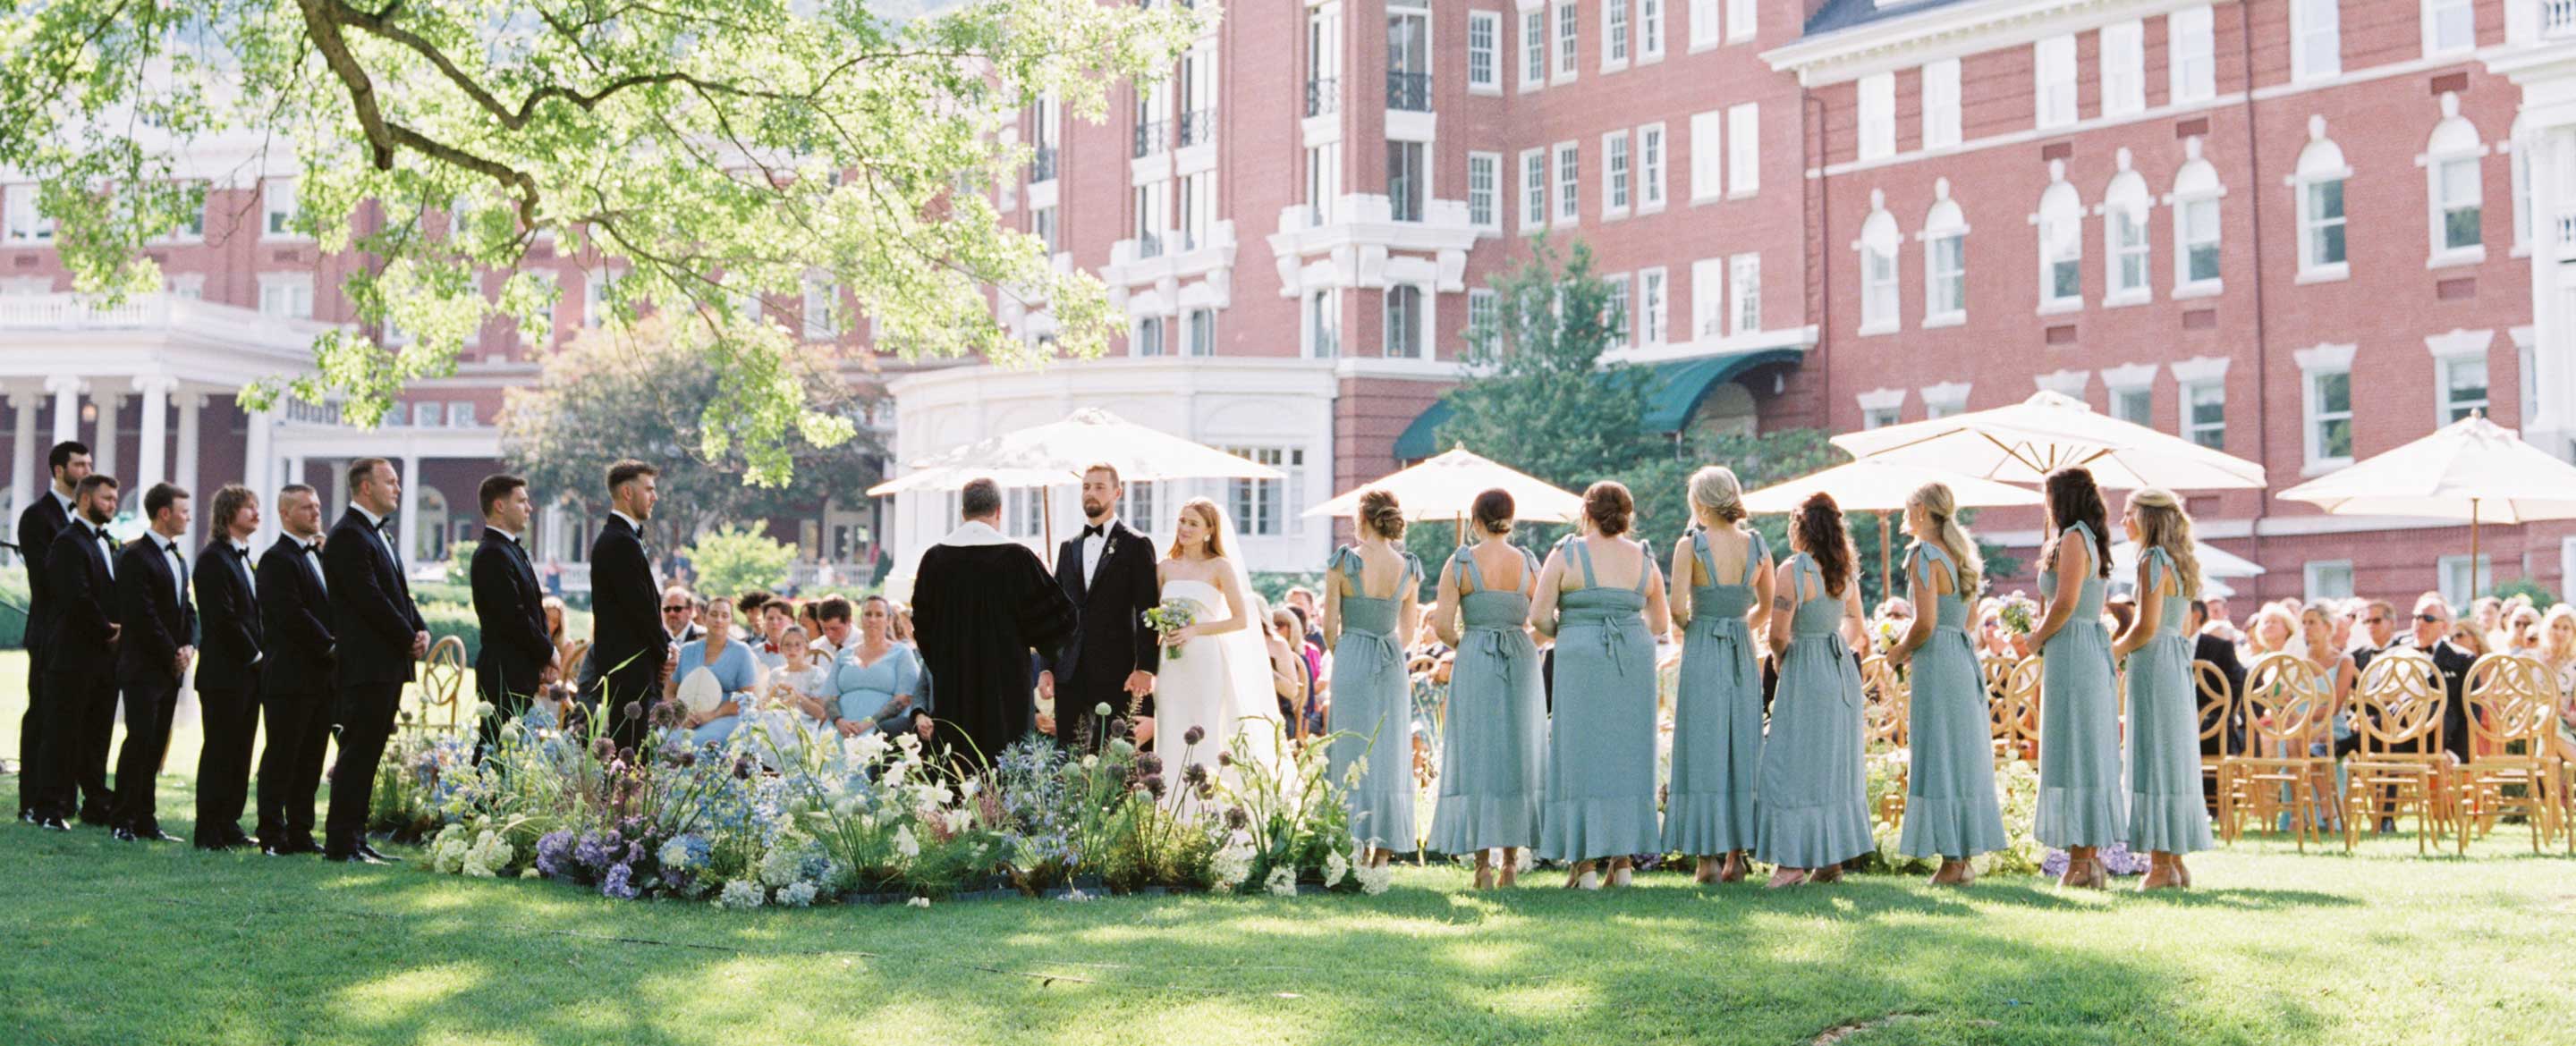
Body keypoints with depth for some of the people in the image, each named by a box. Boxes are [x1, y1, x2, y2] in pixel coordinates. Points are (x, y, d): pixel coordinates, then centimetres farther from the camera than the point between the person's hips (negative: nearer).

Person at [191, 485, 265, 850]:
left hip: (248, 673, 9)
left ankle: (229, 826, 15)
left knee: (240, 751, 10)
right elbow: (223, 617, -17)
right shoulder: (213, 558, -10)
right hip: (223, 673, -9)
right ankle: (209, 831, 0)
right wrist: (254, 655, -11)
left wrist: (262, 655, 5)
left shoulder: (244, 559, 18)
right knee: (219, 751, -5)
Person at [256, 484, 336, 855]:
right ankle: (272, 835, 1)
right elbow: (292, 615, -18)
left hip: (322, 676, 8)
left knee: (311, 758, 10)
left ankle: (300, 832, 15)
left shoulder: (319, 556, 19)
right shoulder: (277, 559, -10)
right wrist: (329, 646, -15)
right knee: (281, 757, -3)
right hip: (290, 675, -8)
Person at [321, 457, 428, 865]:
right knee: (357, 753, -7)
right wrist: (409, 639, -11)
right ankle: (341, 844, -4)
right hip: (367, 665, -10)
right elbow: (370, 600, -19)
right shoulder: (347, 537, -13)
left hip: (390, 664, 10)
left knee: (366, 755, 11)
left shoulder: (378, 533, 19)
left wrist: (421, 630, 4)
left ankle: (354, 839, 15)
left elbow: (399, 592, 21)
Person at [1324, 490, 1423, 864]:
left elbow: (1330, 626, -4)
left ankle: (1359, 848, -1)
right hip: (1393, 665, 3)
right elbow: (1407, 630, 10)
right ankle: (1384, 850, 9)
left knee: (1353, 754, 3)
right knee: (1390, 754, 8)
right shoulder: (1409, 567, 1)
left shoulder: (1342, 562, -9)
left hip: (1351, 661, -3)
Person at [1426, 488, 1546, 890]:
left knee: (1475, 756, 3)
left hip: (1474, 662, -2)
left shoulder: (1459, 563, -4)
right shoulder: (1528, 564, 1)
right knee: (1517, 755, 11)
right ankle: (1511, 859, 12)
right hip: (1522, 661, 2)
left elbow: (1442, 626, -8)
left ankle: (1483, 862, -1)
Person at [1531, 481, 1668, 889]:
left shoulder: (1567, 554, -3)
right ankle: (1622, 860, 9)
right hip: (1635, 661, 3)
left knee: (1582, 754, 1)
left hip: (1582, 661, -3)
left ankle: (1586, 862, -1)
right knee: (1628, 754, 10)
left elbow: (1539, 614, -7)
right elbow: (1661, 623, 14)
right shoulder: (1644, 559, 8)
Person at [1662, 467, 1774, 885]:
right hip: (1744, 653, 4)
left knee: (1702, 752, 1)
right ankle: (1736, 854, 11)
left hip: (1702, 651, -4)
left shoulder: (1690, 545, -8)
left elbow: (1677, 608, -13)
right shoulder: (1757, 545, 4)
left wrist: (1690, 627, 7)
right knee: (1742, 748, 10)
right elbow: (1768, 604, 14)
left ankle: (1708, 856, 0)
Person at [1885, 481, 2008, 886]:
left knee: (1937, 759, -3)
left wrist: (1900, 652, -4)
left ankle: (1951, 861, -2)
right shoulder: (1959, 555, 13)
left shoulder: (1924, 555, -13)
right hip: (1966, 659, 9)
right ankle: (1965, 855, 14)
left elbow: (1926, 622, -20)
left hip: (1936, 661, -9)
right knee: (1964, 758, 11)